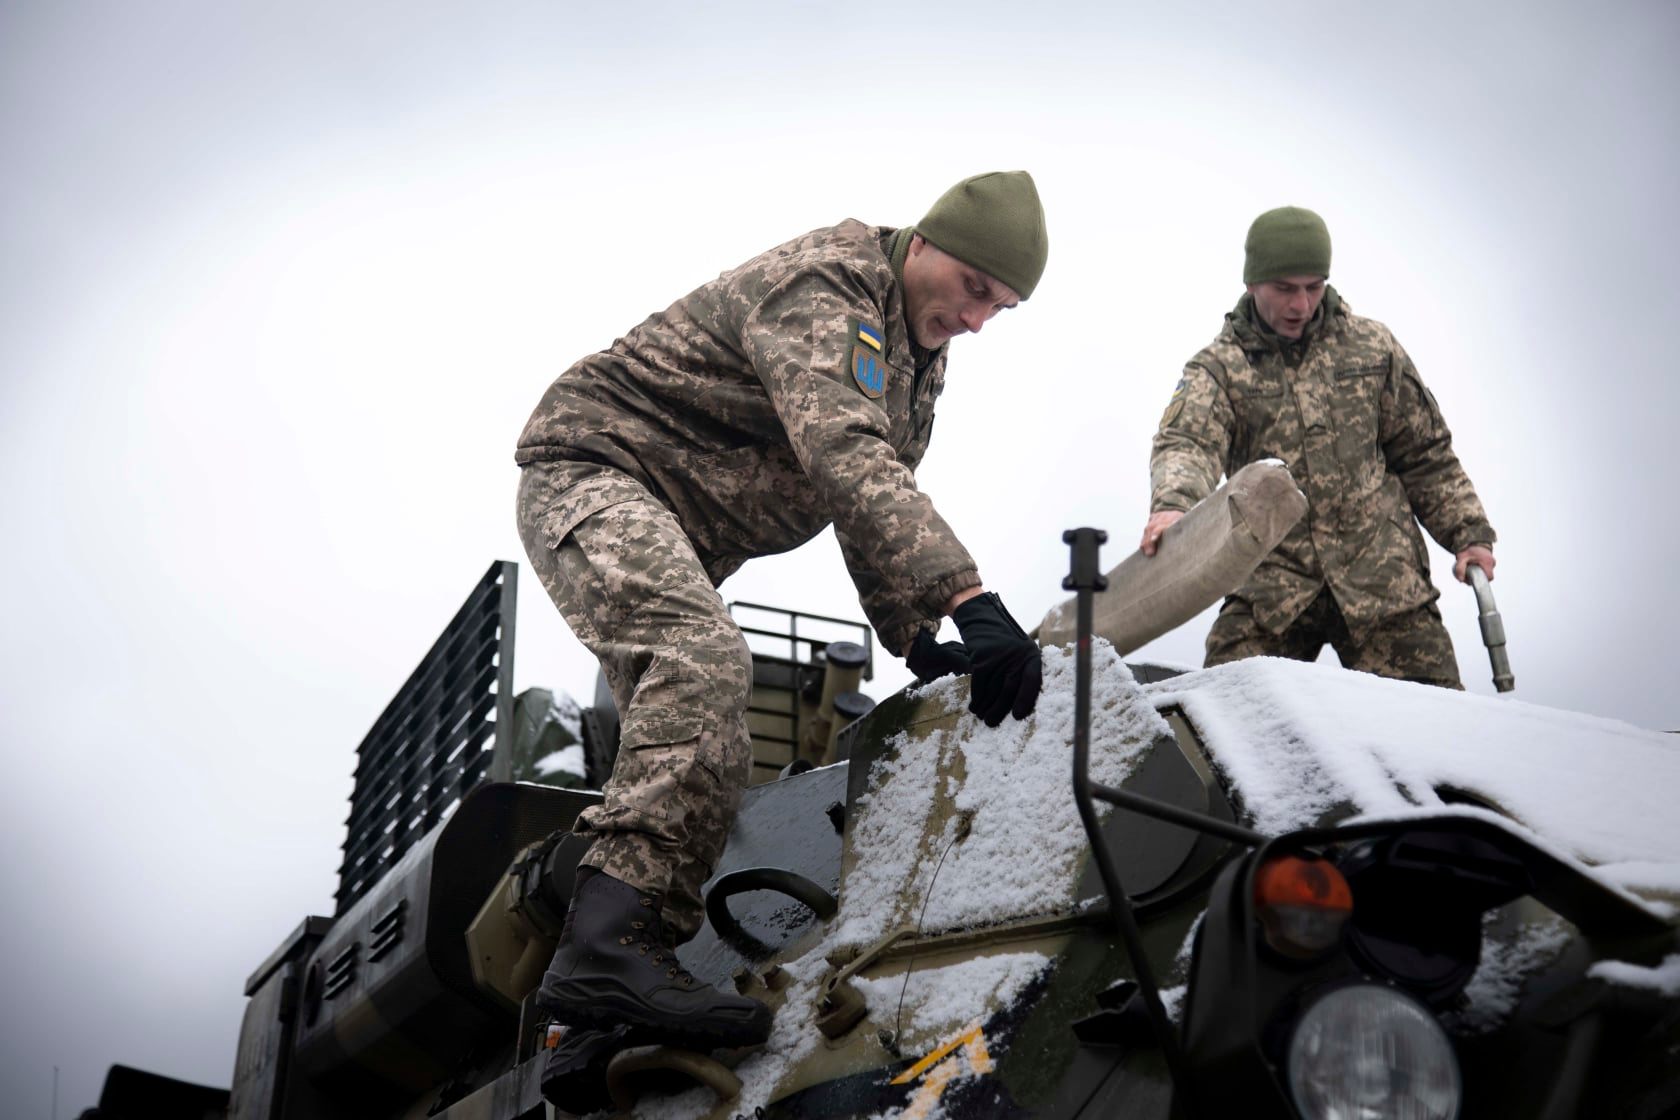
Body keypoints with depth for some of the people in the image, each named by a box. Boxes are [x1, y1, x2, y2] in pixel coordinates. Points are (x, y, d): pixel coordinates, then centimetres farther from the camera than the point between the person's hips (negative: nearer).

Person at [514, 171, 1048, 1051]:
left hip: (676, 538, 11)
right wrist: (969, 600, -45)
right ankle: (606, 946, -43)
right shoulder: (819, 287, -19)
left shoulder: (918, 361, 12)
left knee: (706, 758, 2)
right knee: (705, 659, -34)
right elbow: (846, 459, -36)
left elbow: (875, 512, 17)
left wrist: (916, 640, 3)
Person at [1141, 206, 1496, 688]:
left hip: (1384, 580, 2)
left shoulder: (1371, 348, 11)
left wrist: (1469, 533, 11)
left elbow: (1425, 454, 19)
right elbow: (1186, 443, -16)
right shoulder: (1219, 368, 4)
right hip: (1271, 582, -1)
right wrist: (1172, 505, -38)